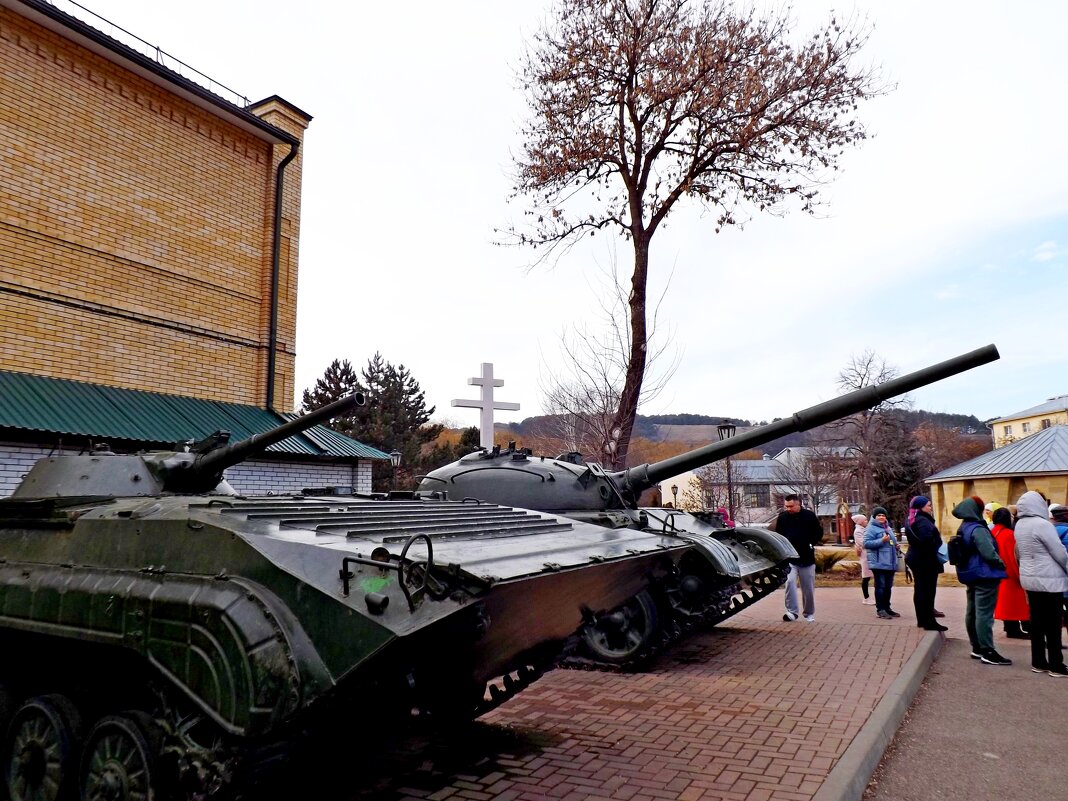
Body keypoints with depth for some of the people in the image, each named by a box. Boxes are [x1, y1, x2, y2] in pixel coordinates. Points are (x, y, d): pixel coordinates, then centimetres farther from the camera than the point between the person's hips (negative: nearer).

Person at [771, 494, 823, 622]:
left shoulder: (810, 515, -4)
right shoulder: (782, 516, -1)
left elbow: (819, 532, 5)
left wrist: (811, 544, -5)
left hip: (807, 558, 0)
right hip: (789, 558, 0)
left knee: (808, 588, 9)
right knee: (790, 583, -16)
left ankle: (809, 613, 24)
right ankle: (792, 611, -12)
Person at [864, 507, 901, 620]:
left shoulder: (888, 528, 19)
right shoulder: (871, 528, -9)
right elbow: (866, 543, -17)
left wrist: (895, 545, 11)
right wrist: (881, 540, -24)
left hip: (890, 563, 9)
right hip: (879, 563, -9)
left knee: (888, 586, 13)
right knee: (880, 586, -9)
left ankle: (887, 608, 21)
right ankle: (880, 610, -6)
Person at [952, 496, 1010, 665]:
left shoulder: (963, 529, 11)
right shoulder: (977, 529, -19)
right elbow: (989, 553, -24)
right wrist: (1001, 564, -7)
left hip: (971, 575, 10)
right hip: (984, 576, -10)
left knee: (972, 612, 13)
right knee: (984, 614, -8)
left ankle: (977, 648, 23)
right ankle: (987, 652, -6)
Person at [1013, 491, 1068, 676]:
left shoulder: (1019, 525, 8)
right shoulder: (1042, 524, -17)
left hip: (1030, 578, 7)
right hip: (1049, 580, -7)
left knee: (1036, 621, 10)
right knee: (1053, 624, 0)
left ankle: (1038, 662, 15)